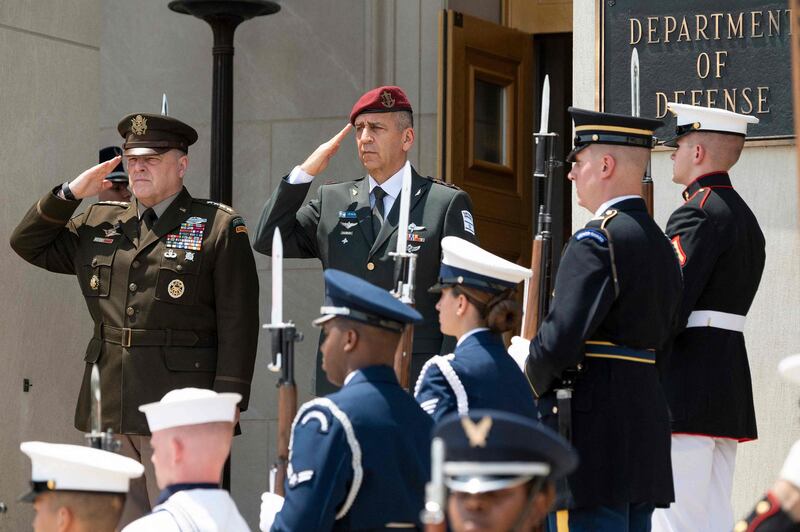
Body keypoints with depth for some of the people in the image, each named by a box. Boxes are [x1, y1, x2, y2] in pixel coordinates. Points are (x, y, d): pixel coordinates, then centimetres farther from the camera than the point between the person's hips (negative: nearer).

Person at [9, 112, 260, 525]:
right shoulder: (99, 223, 15)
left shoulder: (219, 227, -1)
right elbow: (28, 244, 21)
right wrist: (71, 193, 8)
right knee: (117, 521, 9)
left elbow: (238, 325, -6)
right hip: (109, 411, 6)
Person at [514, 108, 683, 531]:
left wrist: (531, 385, -1)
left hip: (594, 434, -9)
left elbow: (559, 340, -21)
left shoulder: (596, 241, -13)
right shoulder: (660, 243, 16)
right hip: (647, 421, 9)